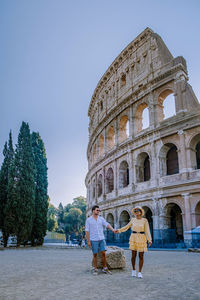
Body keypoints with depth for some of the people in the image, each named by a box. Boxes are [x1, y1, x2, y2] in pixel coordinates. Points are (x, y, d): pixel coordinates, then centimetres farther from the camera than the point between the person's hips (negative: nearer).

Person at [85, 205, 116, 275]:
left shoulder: (101, 218, 5)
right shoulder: (88, 220, -3)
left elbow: (107, 225, -9)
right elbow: (87, 231, -4)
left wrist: (113, 230, -27)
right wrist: (88, 241, -9)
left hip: (102, 239, 3)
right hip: (94, 240, -3)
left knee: (103, 253, 1)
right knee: (95, 254, 4)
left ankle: (105, 268, 15)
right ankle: (95, 269, 16)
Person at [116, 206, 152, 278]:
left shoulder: (145, 220, -4)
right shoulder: (133, 220, 3)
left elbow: (147, 231, -8)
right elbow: (127, 227, 15)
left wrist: (149, 240, -18)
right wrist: (119, 230, 14)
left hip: (142, 239, -2)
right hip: (134, 238, 2)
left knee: (141, 256, 1)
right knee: (133, 255, 3)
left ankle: (140, 272, 15)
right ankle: (133, 270, 25)